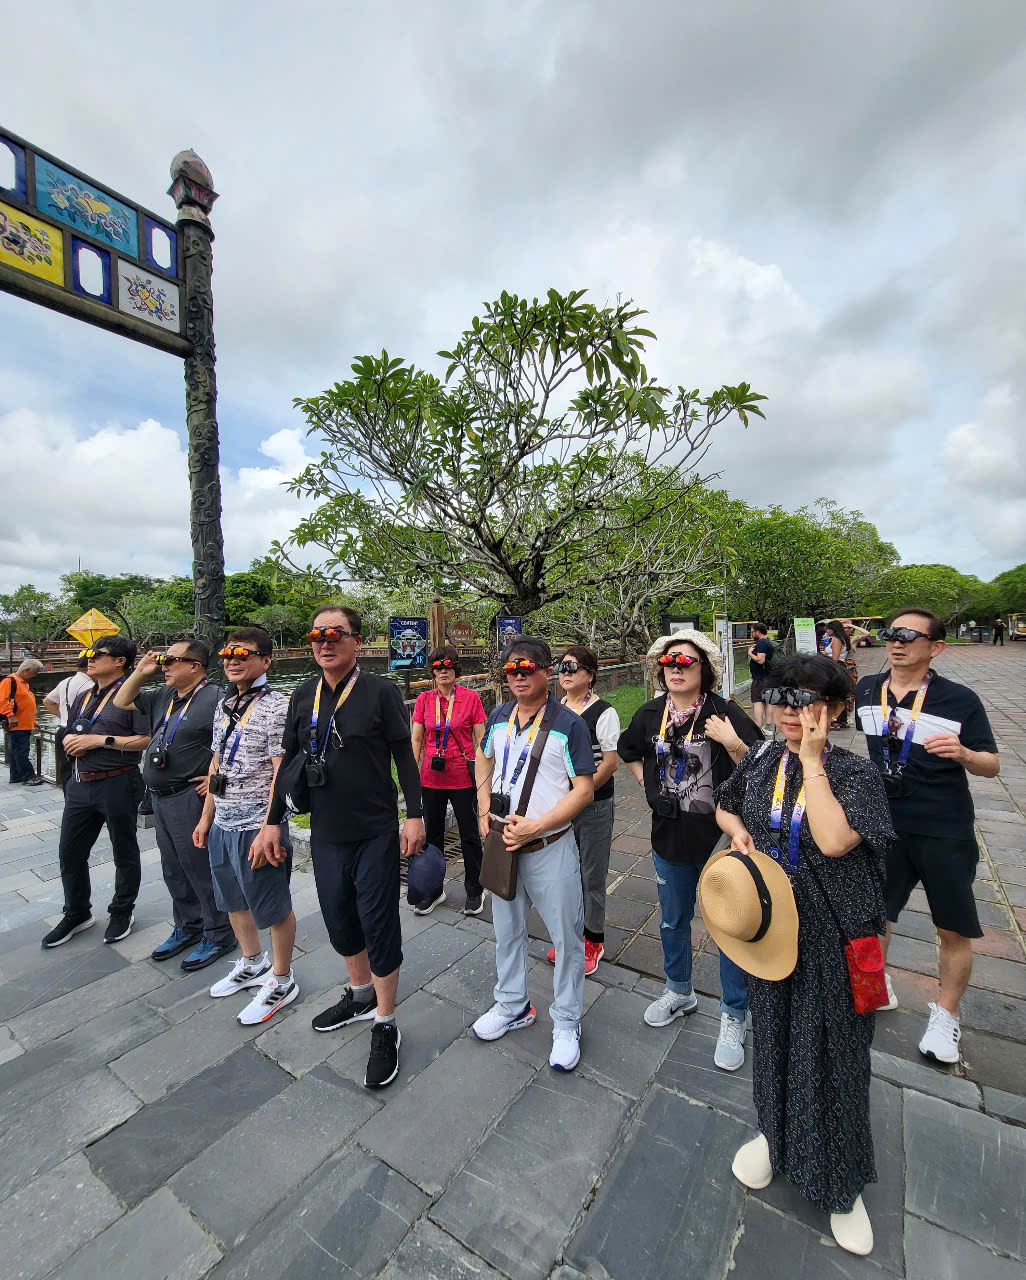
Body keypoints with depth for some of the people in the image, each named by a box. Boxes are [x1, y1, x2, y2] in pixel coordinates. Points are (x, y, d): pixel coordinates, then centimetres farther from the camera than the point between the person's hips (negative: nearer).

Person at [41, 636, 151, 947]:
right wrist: (72, 741, -2)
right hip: (80, 784, 8)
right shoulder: (84, 697, 14)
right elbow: (68, 737, 21)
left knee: (124, 852, 10)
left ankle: (122, 912, 29)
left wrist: (101, 740, -19)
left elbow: (148, 739, -21)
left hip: (118, 784, -8)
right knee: (70, 852, 16)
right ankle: (76, 914, 36)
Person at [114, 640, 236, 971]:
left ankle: (218, 934, 19)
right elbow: (122, 702, 22)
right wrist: (141, 671, 7)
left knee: (201, 868, 2)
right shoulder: (163, 697, 10)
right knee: (174, 869, 20)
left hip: (190, 798, -9)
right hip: (159, 797, 9)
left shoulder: (215, 698, -19)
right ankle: (188, 926, 38)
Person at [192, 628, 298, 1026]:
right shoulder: (224, 706, 10)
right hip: (222, 825, 8)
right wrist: (206, 818, 16)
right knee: (234, 901, 23)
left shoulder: (277, 706, -16)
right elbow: (216, 766, 16)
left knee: (273, 907, 7)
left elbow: (282, 772, -20)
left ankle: (280, 982, 27)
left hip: (256, 826, -8)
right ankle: (252, 964, 46)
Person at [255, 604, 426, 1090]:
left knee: (379, 924, 5)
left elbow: (404, 757, -8)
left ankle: (384, 1027, 25)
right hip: (325, 834, 5)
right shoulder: (303, 696, 4)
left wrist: (414, 815, -11)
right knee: (338, 919, 19)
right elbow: (289, 761, 11)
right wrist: (273, 821, 11)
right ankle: (361, 995, 45)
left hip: (376, 834, -5)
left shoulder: (381, 692, -11)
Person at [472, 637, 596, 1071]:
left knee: (566, 936, 10)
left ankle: (566, 1022, 33)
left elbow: (584, 791, -15)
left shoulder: (568, 724, -14)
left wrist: (534, 826, -21)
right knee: (507, 930, 21)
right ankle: (512, 1006, 45)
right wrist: (485, 811, 4)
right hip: (502, 845, 5)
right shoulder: (498, 717, 1)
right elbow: (484, 761, 17)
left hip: (550, 848, -5)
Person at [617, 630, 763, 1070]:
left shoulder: (725, 714, -15)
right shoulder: (649, 715, -3)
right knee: (672, 921, 22)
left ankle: (733, 1017, 35)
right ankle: (679, 992, 48)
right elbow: (628, 751, 17)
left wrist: (733, 743, -33)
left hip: (721, 837, -4)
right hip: (670, 836, 4)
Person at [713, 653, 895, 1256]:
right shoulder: (760, 762, -2)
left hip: (832, 934, -3)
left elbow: (834, 840, -30)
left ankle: (840, 1182, 39)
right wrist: (738, 832, -8)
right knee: (774, 1034, 22)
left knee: (831, 1048, 12)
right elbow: (723, 807, 13)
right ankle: (776, 1133, 49)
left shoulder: (856, 771, -14)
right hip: (768, 922, 4)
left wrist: (812, 761, -26)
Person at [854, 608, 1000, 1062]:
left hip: (946, 833, -2)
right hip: (884, 825, 3)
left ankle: (945, 1015, 34)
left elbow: (992, 765, -7)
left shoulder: (959, 700, -11)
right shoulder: (866, 690, -2)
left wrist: (963, 753, -25)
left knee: (954, 930, 10)